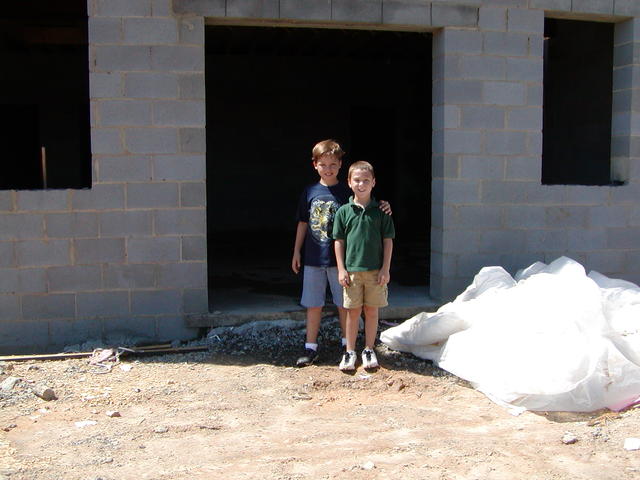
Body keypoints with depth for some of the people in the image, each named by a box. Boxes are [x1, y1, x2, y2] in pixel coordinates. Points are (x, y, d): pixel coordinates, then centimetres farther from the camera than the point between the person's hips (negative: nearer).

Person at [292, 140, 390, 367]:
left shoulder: (347, 192, -3)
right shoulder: (310, 192, 3)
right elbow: (303, 223, 10)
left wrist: (382, 209, -21)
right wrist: (297, 251, 11)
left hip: (340, 257, -2)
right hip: (313, 258, 2)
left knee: (344, 304, 9)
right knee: (313, 305, 8)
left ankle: (347, 345, 23)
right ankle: (310, 347, 17)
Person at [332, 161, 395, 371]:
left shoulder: (381, 211, 1)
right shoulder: (343, 211, 2)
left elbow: (388, 240, 3)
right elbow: (338, 241, 4)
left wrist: (385, 268, -2)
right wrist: (341, 269, -2)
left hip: (376, 270, 0)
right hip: (352, 270, 0)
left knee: (371, 311, 8)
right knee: (353, 312, 6)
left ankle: (369, 350, 21)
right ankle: (350, 352, 17)